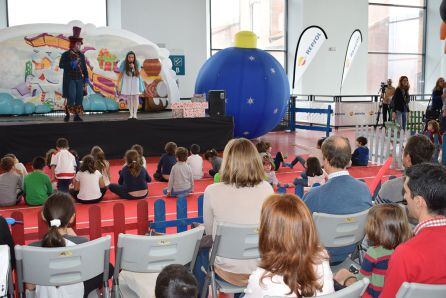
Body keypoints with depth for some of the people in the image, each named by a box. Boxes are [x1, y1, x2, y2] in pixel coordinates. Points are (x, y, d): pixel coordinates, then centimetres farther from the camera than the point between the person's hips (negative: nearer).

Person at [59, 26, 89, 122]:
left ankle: (77, 115, 8)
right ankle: (67, 114, 7)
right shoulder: (65, 55, 0)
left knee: (79, 98, 0)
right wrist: (71, 64, -21)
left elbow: (84, 68, 13)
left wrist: (86, 78, 7)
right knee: (71, 98, -11)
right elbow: (61, 65, -11)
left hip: (79, 79, 4)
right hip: (69, 79, -4)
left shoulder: (81, 55, 12)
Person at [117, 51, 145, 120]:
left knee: (135, 97, -2)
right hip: (127, 82, 0)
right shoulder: (124, 63, -15)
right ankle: (131, 114, 14)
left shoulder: (137, 63, -14)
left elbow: (138, 75, -15)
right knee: (129, 98, 5)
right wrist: (118, 85, -10)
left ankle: (135, 114, 5)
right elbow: (120, 75, -9)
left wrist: (133, 68, -31)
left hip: (135, 82, 0)